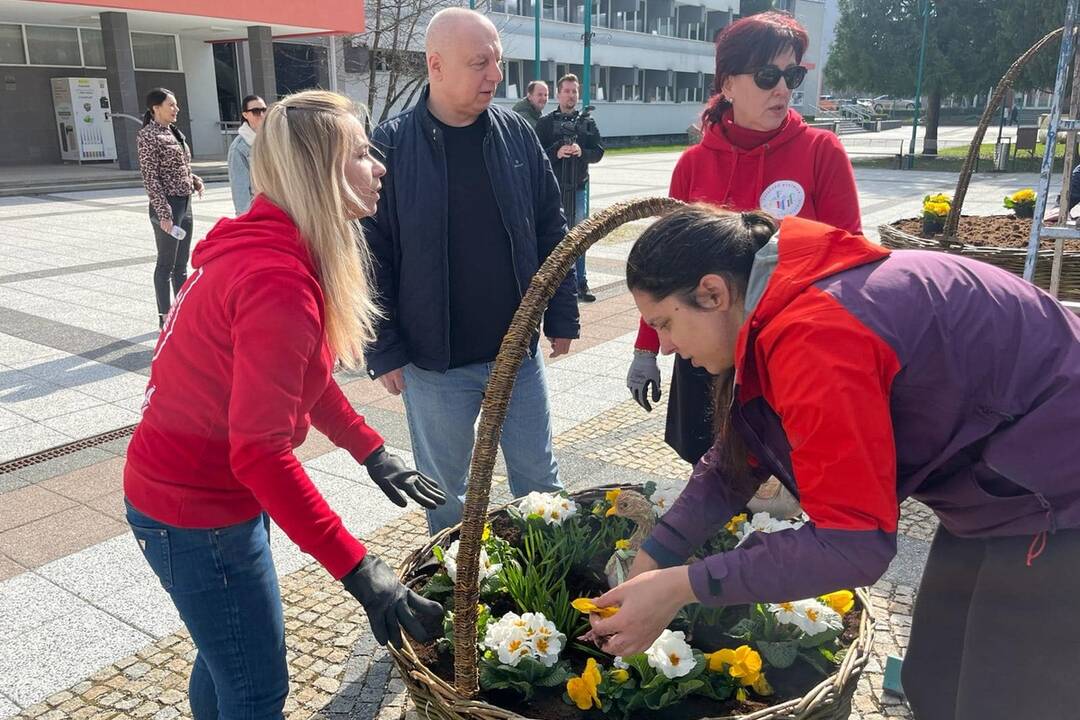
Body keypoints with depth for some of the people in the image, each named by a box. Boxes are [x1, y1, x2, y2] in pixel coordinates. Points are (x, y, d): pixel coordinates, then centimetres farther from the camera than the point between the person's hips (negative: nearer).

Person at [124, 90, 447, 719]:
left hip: (202, 488, 10)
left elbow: (303, 375, 9)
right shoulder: (278, 279, -29)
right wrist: (359, 571, -31)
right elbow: (260, 453, -32)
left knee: (225, 655, 27)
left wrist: (372, 452, 7)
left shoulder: (262, 244, 3)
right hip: (198, 514, -9)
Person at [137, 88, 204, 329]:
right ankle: (165, 317, 8)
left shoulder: (174, 132, 13)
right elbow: (150, 178, -16)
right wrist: (163, 213, -20)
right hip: (168, 205, -8)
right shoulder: (148, 135, -11)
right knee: (166, 264, 0)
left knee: (181, 264, 14)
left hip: (185, 203, 8)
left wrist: (194, 179, 3)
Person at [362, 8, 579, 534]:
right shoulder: (391, 146, -9)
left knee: (538, 476, 15)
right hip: (434, 361, -2)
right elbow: (371, 258, -7)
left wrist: (562, 317, 5)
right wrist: (384, 350, -8)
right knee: (444, 490, 14)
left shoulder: (516, 134, 1)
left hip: (518, 351, 3)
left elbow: (551, 232, 6)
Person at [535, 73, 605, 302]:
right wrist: (556, 153, -20)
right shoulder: (546, 122, 2)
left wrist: (582, 152, -16)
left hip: (578, 187, 2)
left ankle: (580, 283, 14)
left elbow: (598, 152, 3)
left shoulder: (587, 122, 10)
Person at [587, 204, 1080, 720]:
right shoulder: (780, 302, -1)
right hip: (997, 480, 9)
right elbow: (735, 461, 4)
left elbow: (854, 541, -31)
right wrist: (648, 566, 0)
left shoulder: (813, 336, -32)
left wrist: (682, 587, -26)